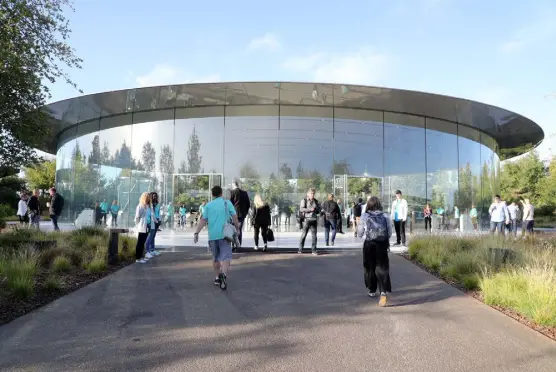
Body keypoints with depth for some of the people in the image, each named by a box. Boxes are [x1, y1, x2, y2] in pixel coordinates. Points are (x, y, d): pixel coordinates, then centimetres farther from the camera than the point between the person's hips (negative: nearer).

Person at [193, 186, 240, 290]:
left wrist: (196, 233, -1)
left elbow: (203, 220, 1)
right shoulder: (227, 203, 5)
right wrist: (237, 229, 13)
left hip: (212, 235, 3)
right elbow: (234, 217, 0)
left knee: (215, 257, 19)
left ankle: (218, 277, 25)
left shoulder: (208, 205, 9)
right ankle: (223, 274, -33)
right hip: (224, 234, -3)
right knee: (226, 256, -8)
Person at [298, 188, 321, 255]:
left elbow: (319, 209, 15)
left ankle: (313, 250, 7)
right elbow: (301, 209, -12)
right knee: (303, 235, -1)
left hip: (314, 220, 4)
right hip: (306, 219, -4)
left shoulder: (316, 201, 14)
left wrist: (316, 209, -7)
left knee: (314, 236, 1)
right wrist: (310, 209, -20)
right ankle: (300, 249, 10)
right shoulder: (304, 200, 0)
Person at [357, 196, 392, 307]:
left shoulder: (364, 216, -1)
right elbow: (389, 233, 7)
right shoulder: (385, 216, 3)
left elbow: (360, 233, 6)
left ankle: (372, 291, 30)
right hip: (382, 245, 1)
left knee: (370, 268, 16)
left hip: (369, 245, 0)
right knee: (382, 269, 1)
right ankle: (384, 292, -18)